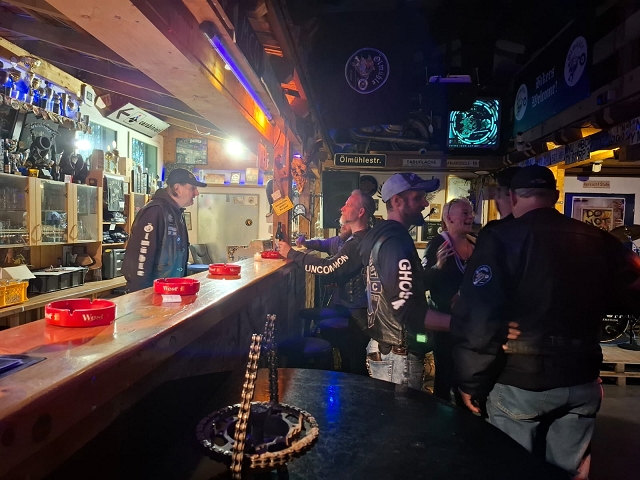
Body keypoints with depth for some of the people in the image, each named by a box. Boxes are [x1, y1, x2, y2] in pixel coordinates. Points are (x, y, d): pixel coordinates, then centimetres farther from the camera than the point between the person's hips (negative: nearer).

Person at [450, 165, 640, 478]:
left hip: (520, 381, -4)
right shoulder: (598, 240, -1)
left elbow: (477, 318, -19)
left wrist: (471, 383, -7)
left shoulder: (501, 238, -14)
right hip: (581, 380, 4)